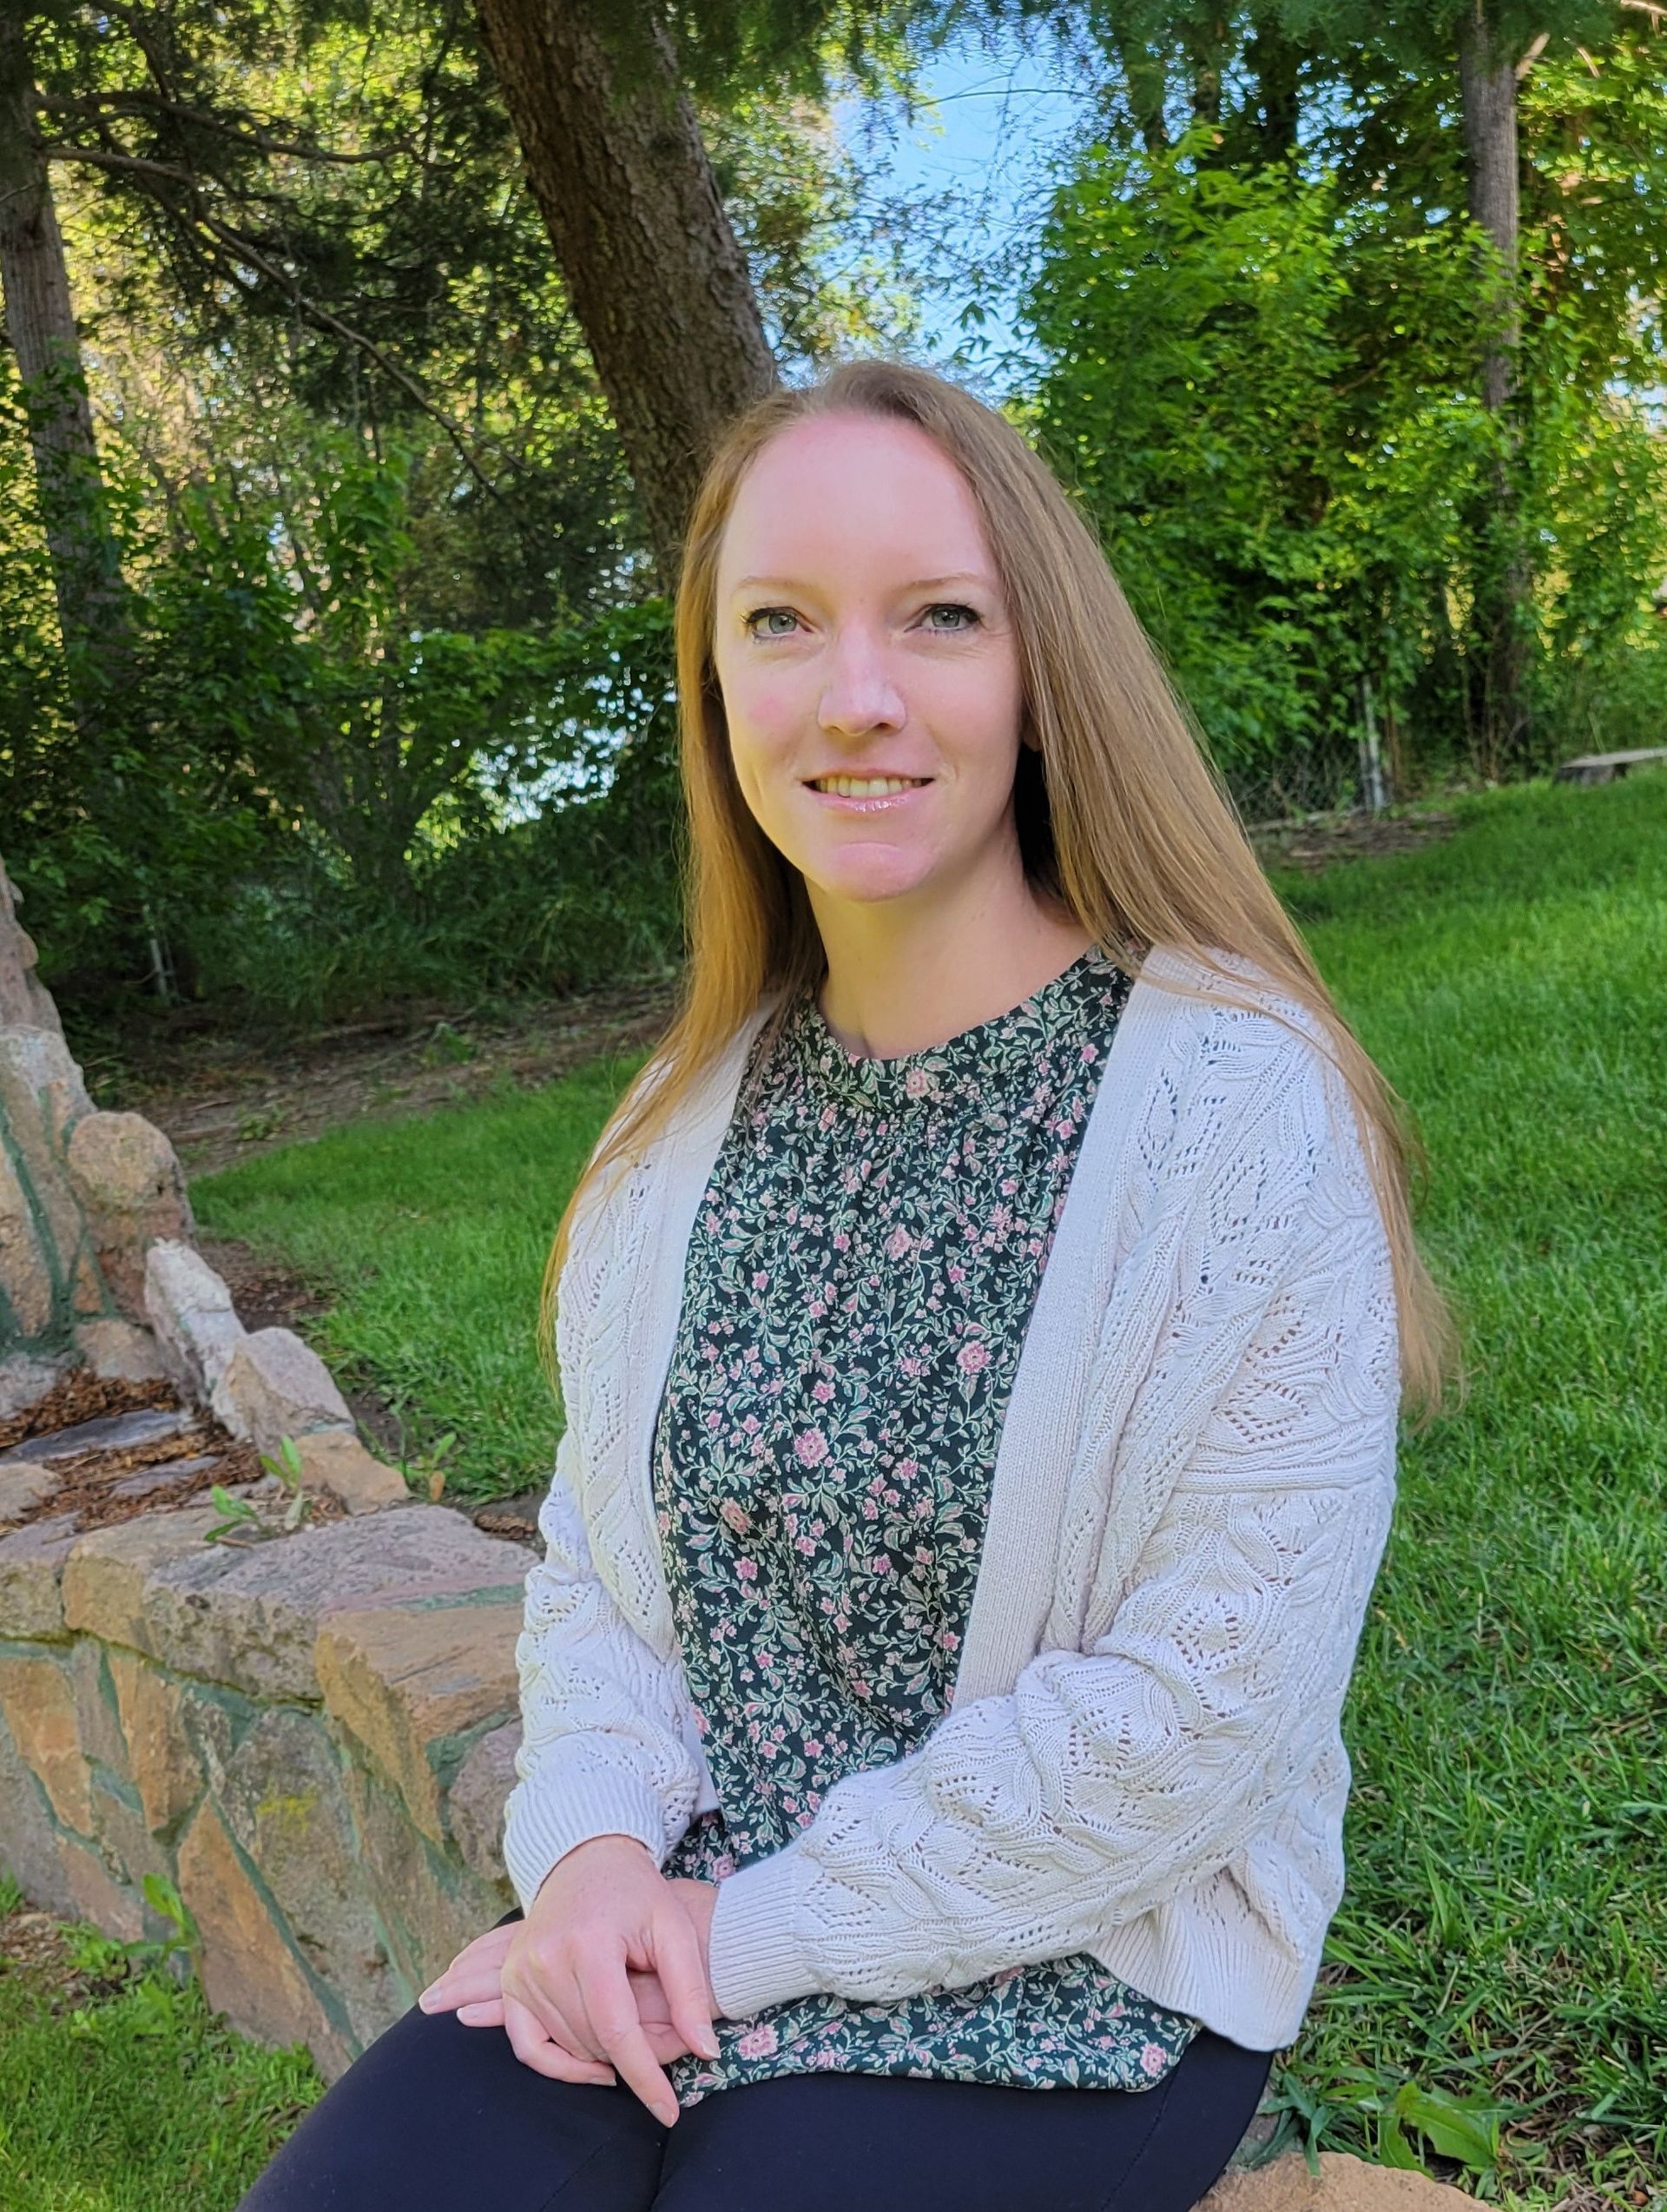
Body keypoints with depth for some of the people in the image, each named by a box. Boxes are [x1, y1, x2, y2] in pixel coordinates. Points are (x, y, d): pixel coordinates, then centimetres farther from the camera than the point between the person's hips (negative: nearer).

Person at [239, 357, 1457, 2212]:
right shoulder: (705, 1104, 2)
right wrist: (594, 1844, -9)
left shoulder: (1241, 1107, -16)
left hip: (1066, 1974, -3)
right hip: (656, 1930, 4)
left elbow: (1202, 1704, -18)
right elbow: (596, 1539, 8)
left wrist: (750, 1938, -13)